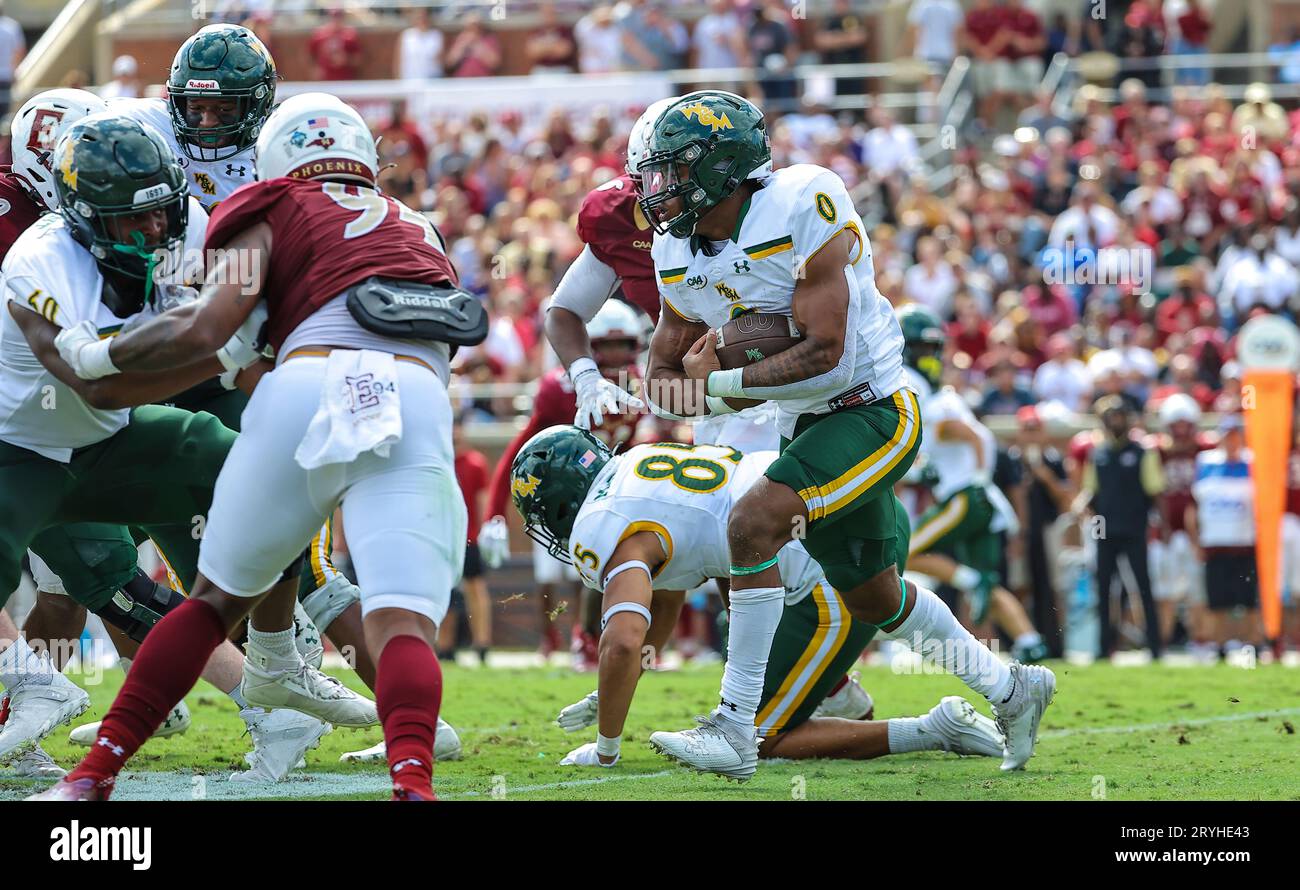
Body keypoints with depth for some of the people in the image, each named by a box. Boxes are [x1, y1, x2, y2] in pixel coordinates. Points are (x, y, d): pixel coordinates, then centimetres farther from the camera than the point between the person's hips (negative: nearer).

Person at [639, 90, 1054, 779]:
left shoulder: (803, 208, -23)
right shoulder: (679, 255, 0)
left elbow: (823, 352, -26)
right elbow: (663, 376, 7)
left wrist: (719, 382, -19)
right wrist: (683, 391, -17)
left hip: (872, 410, -9)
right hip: (806, 425, 9)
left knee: (753, 524, -25)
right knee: (871, 597, 19)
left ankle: (736, 729, -21)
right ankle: (1009, 689, 40)